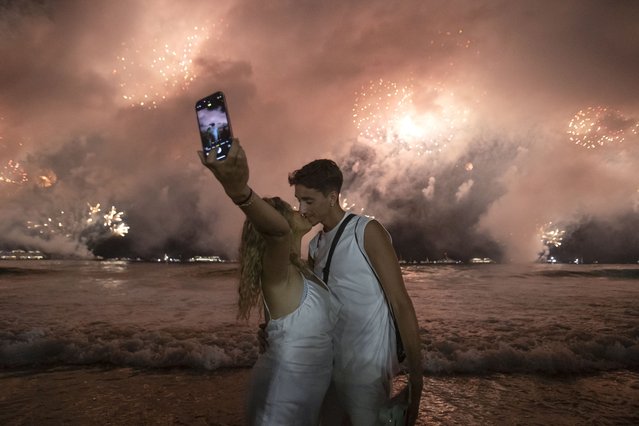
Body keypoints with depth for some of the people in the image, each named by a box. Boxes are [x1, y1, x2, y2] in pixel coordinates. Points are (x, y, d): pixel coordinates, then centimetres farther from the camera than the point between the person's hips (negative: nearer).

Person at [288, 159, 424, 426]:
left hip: (366, 369, -6)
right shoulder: (315, 245, 8)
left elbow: (401, 304, -15)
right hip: (329, 364, 7)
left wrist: (416, 379, -18)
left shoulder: (366, 232, -13)